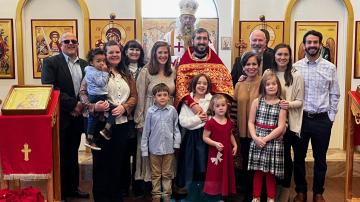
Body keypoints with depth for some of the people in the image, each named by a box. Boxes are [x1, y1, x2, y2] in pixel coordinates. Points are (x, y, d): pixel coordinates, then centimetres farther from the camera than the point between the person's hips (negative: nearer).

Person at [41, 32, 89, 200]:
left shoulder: (85, 65, 11)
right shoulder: (51, 62, -5)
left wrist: (82, 104, -8)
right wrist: (72, 105, -17)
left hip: (77, 116, 5)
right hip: (60, 117, -5)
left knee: (73, 154, 16)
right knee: (60, 155, 3)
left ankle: (73, 188, 29)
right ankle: (60, 192, 17)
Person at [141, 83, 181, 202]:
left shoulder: (172, 110, -4)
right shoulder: (150, 111, -5)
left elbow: (176, 128, 3)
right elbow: (146, 131, -1)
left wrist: (177, 143, -3)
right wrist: (144, 149, 0)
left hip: (169, 148, 0)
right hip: (154, 148, 0)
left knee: (167, 174, 12)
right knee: (155, 174, 12)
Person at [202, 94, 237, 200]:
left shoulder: (229, 122, 4)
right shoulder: (210, 122, -14)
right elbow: (205, 137, -11)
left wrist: (235, 145, 7)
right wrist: (215, 143, -22)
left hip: (227, 153, 6)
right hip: (215, 153, -6)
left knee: (226, 174, 13)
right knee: (215, 174, 0)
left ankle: (224, 195, 25)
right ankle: (213, 195, 11)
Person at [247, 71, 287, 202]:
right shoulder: (257, 102, 4)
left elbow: (280, 127, -7)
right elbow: (251, 122, 3)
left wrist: (265, 139, -13)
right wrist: (255, 137, -12)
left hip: (273, 141, -1)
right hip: (257, 140, 1)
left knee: (271, 172, 7)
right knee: (258, 171, 7)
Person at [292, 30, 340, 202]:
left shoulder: (330, 68, 1)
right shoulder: (295, 67, 0)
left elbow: (334, 95, 5)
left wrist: (331, 118, 1)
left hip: (322, 120, 0)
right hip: (300, 118, 0)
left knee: (320, 159, 11)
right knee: (299, 157, 10)